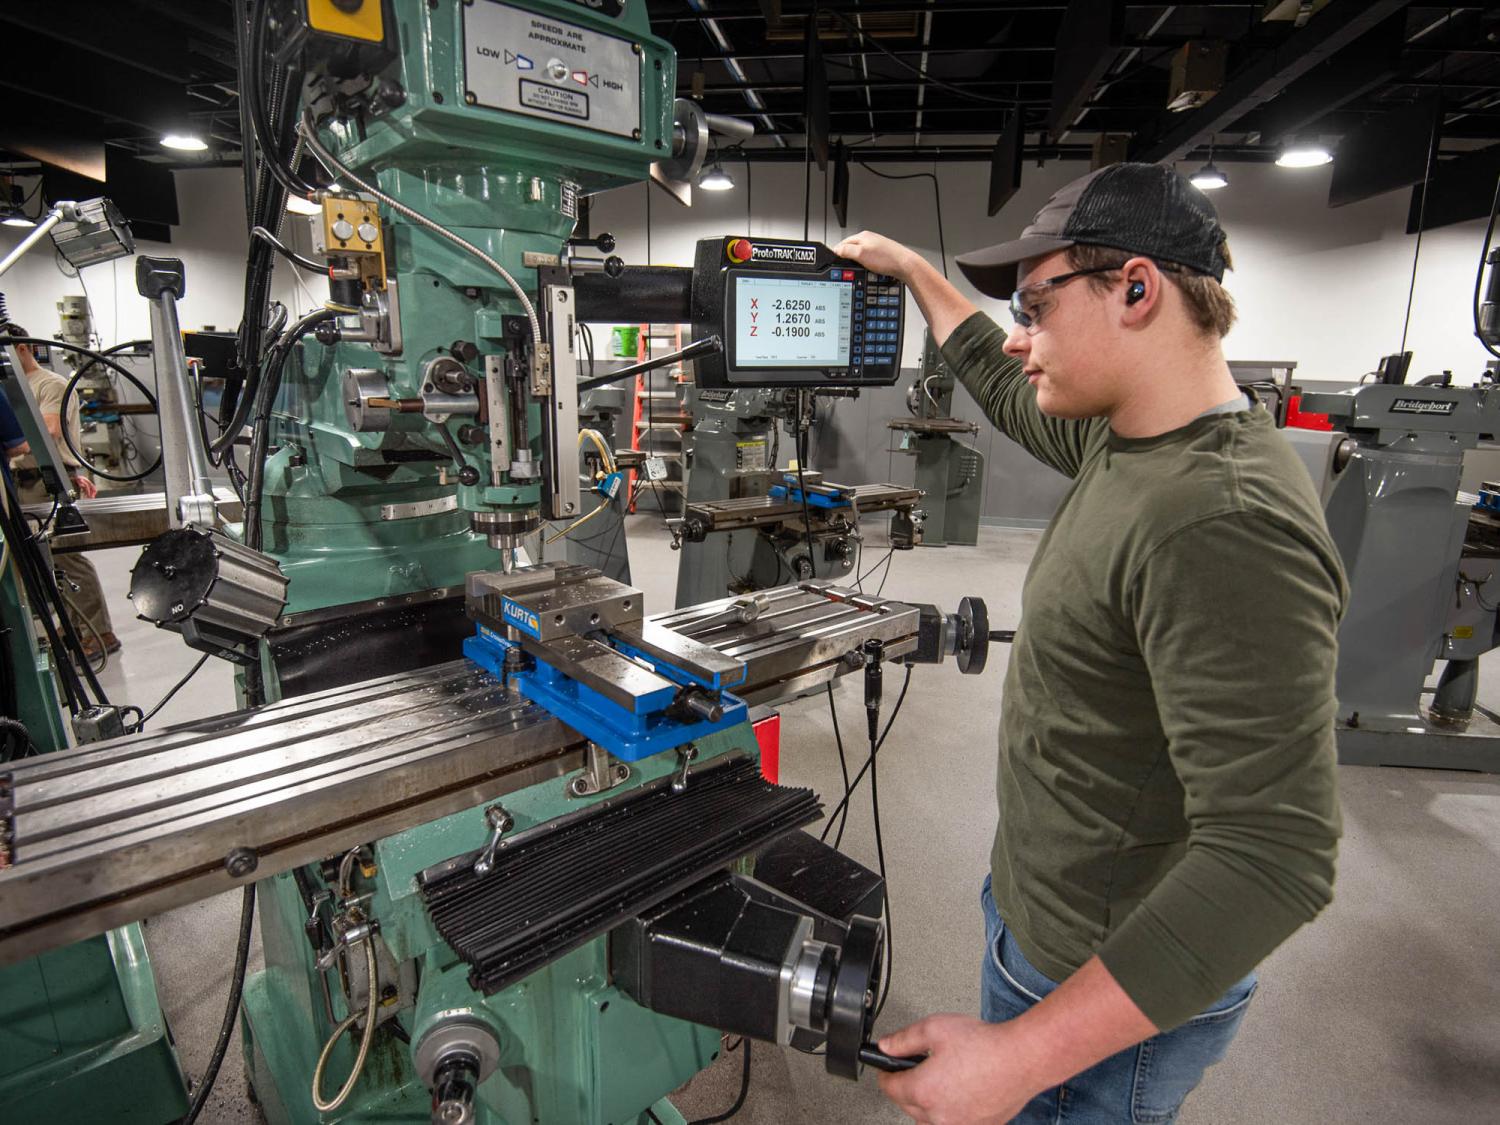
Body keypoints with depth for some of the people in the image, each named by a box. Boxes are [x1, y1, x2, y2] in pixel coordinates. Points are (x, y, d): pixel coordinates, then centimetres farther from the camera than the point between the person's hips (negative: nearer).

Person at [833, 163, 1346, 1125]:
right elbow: (1007, 390, 17)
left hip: (1121, 986, -8)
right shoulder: (1132, 440, -2)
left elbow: (1274, 856, -34)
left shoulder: (1225, 525, -32)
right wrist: (912, 269, 24)